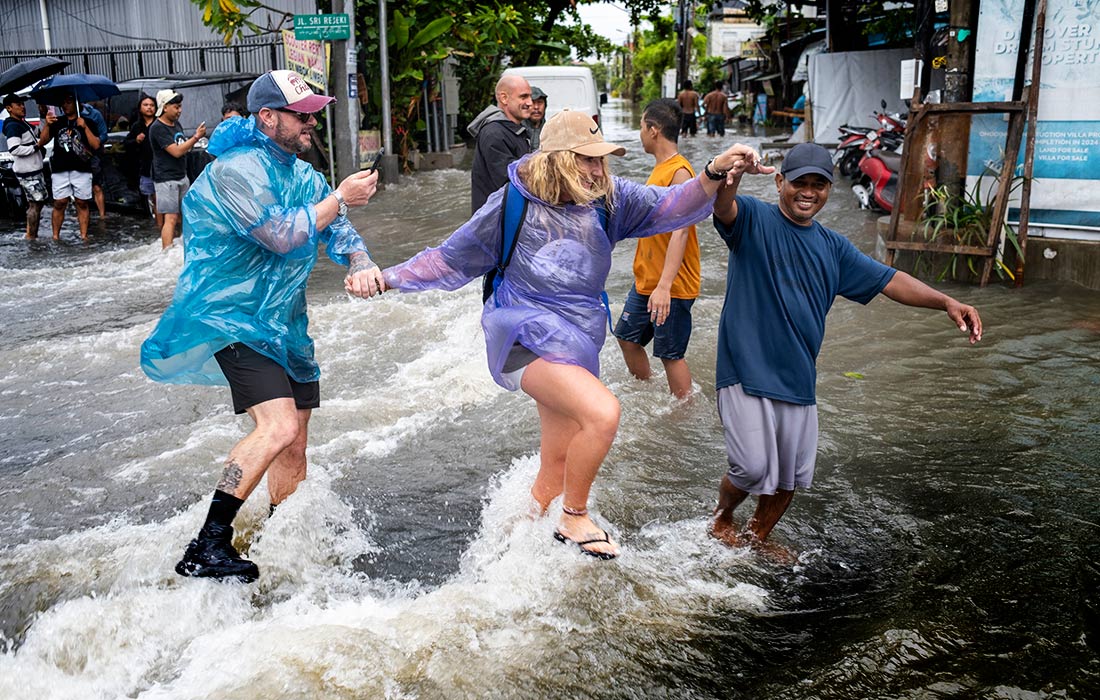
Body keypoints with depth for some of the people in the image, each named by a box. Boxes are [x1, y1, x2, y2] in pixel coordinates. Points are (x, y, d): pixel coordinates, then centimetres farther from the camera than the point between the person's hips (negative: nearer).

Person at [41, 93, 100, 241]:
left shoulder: (86, 122, 8)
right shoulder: (57, 122, 14)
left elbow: (96, 145, -3)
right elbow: (44, 140, 3)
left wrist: (85, 127, -13)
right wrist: (47, 125, -13)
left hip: (82, 170, -1)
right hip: (60, 170, 1)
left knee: (82, 203, 1)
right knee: (59, 203, -2)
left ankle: (84, 235, 5)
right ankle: (56, 236, 2)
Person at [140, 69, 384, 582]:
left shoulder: (299, 172, 14)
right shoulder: (237, 170, -14)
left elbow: (339, 230, 10)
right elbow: (282, 236, -23)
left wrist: (361, 265, -12)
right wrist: (339, 200, -12)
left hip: (282, 323, 9)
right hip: (234, 318, -9)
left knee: (293, 448, 12)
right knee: (278, 427, -25)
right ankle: (207, 548, -20)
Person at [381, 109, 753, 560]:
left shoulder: (607, 198, 1)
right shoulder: (514, 205, -9)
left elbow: (668, 207, -9)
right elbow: (451, 259, 0)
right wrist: (387, 278, -8)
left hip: (575, 344, 6)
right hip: (526, 337, -6)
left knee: (559, 465, 12)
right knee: (603, 413, -27)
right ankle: (575, 518, -6)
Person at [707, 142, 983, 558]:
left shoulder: (832, 247, 13)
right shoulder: (754, 220, -5)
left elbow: (887, 280, 13)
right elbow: (723, 205, -27)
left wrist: (945, 302, -1)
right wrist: (732, 174, -52)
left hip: (797, 379, 6)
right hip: (747, 371, -6)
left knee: (790, 476, 11)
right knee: (753, 468, -10)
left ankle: (757, 537, 36)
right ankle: (722, 517, 23)